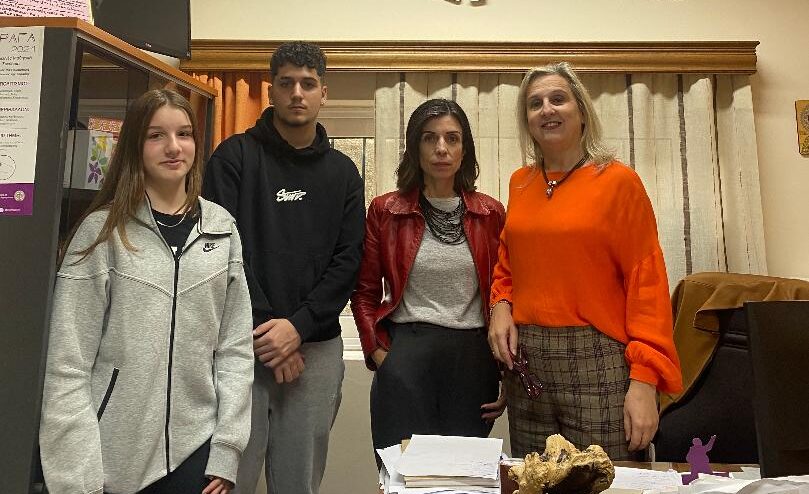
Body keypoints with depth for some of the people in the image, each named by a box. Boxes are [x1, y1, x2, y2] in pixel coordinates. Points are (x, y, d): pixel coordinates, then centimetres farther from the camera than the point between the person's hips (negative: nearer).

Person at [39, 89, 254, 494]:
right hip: (114, 456, -2)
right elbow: (67, 364, -7)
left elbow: (235, 346, 0)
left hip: (196, 448, 2)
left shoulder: (221, 228, 1)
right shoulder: (101, 230, -7)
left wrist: (226, 450, -3)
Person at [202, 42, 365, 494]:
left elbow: (348, 259, 2)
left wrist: (299, 326, -11)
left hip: (317, 348, 3)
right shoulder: (235, 157, 1)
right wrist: (265, 329, -12)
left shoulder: (342, 171, 10)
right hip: (240, 343, -2)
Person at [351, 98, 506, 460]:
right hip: (406, 353, -1)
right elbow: (365, 292, 6)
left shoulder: (491, 213, 5)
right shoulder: (386, 210, 2)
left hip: (473, 359, 2)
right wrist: (378, 353, -4)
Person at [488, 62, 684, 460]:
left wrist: (645, 381, -13)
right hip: (525, 360, 5)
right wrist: (501, 305, -1)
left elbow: (647, 282, -8)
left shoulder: (618, 180, -4)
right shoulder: (520, 183, 10)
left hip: (597, 363, -4)